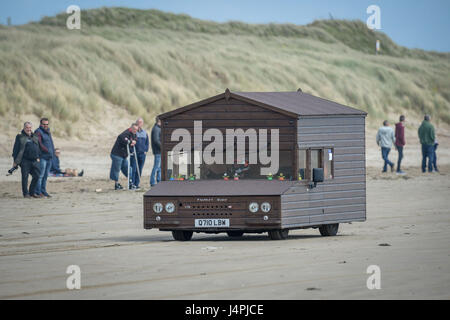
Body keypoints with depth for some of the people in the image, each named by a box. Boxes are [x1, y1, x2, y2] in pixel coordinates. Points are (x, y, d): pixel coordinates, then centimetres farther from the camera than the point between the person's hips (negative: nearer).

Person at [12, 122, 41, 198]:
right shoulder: (20, 137, -1)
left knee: (36, 176, 2)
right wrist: (15, 161, -9)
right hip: (25, 161, -5)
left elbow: (38, 149, 25)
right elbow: (16, 150, -4)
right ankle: (26, 193, 7)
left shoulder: (35, 137, 15)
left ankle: (32, 192, 16)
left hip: (34, 160, 5)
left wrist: (38, 157, 19)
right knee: (25, 177, -2)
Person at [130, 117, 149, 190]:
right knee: (133, 169, -10)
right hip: (134, 153, -5)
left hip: (142, 154, 5)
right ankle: (132, 184, -8)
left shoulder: (144, 132, 14)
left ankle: (136, 184, 10)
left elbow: (147, 143, 19)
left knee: (139, 170, 5)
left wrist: (146, 150, 7)